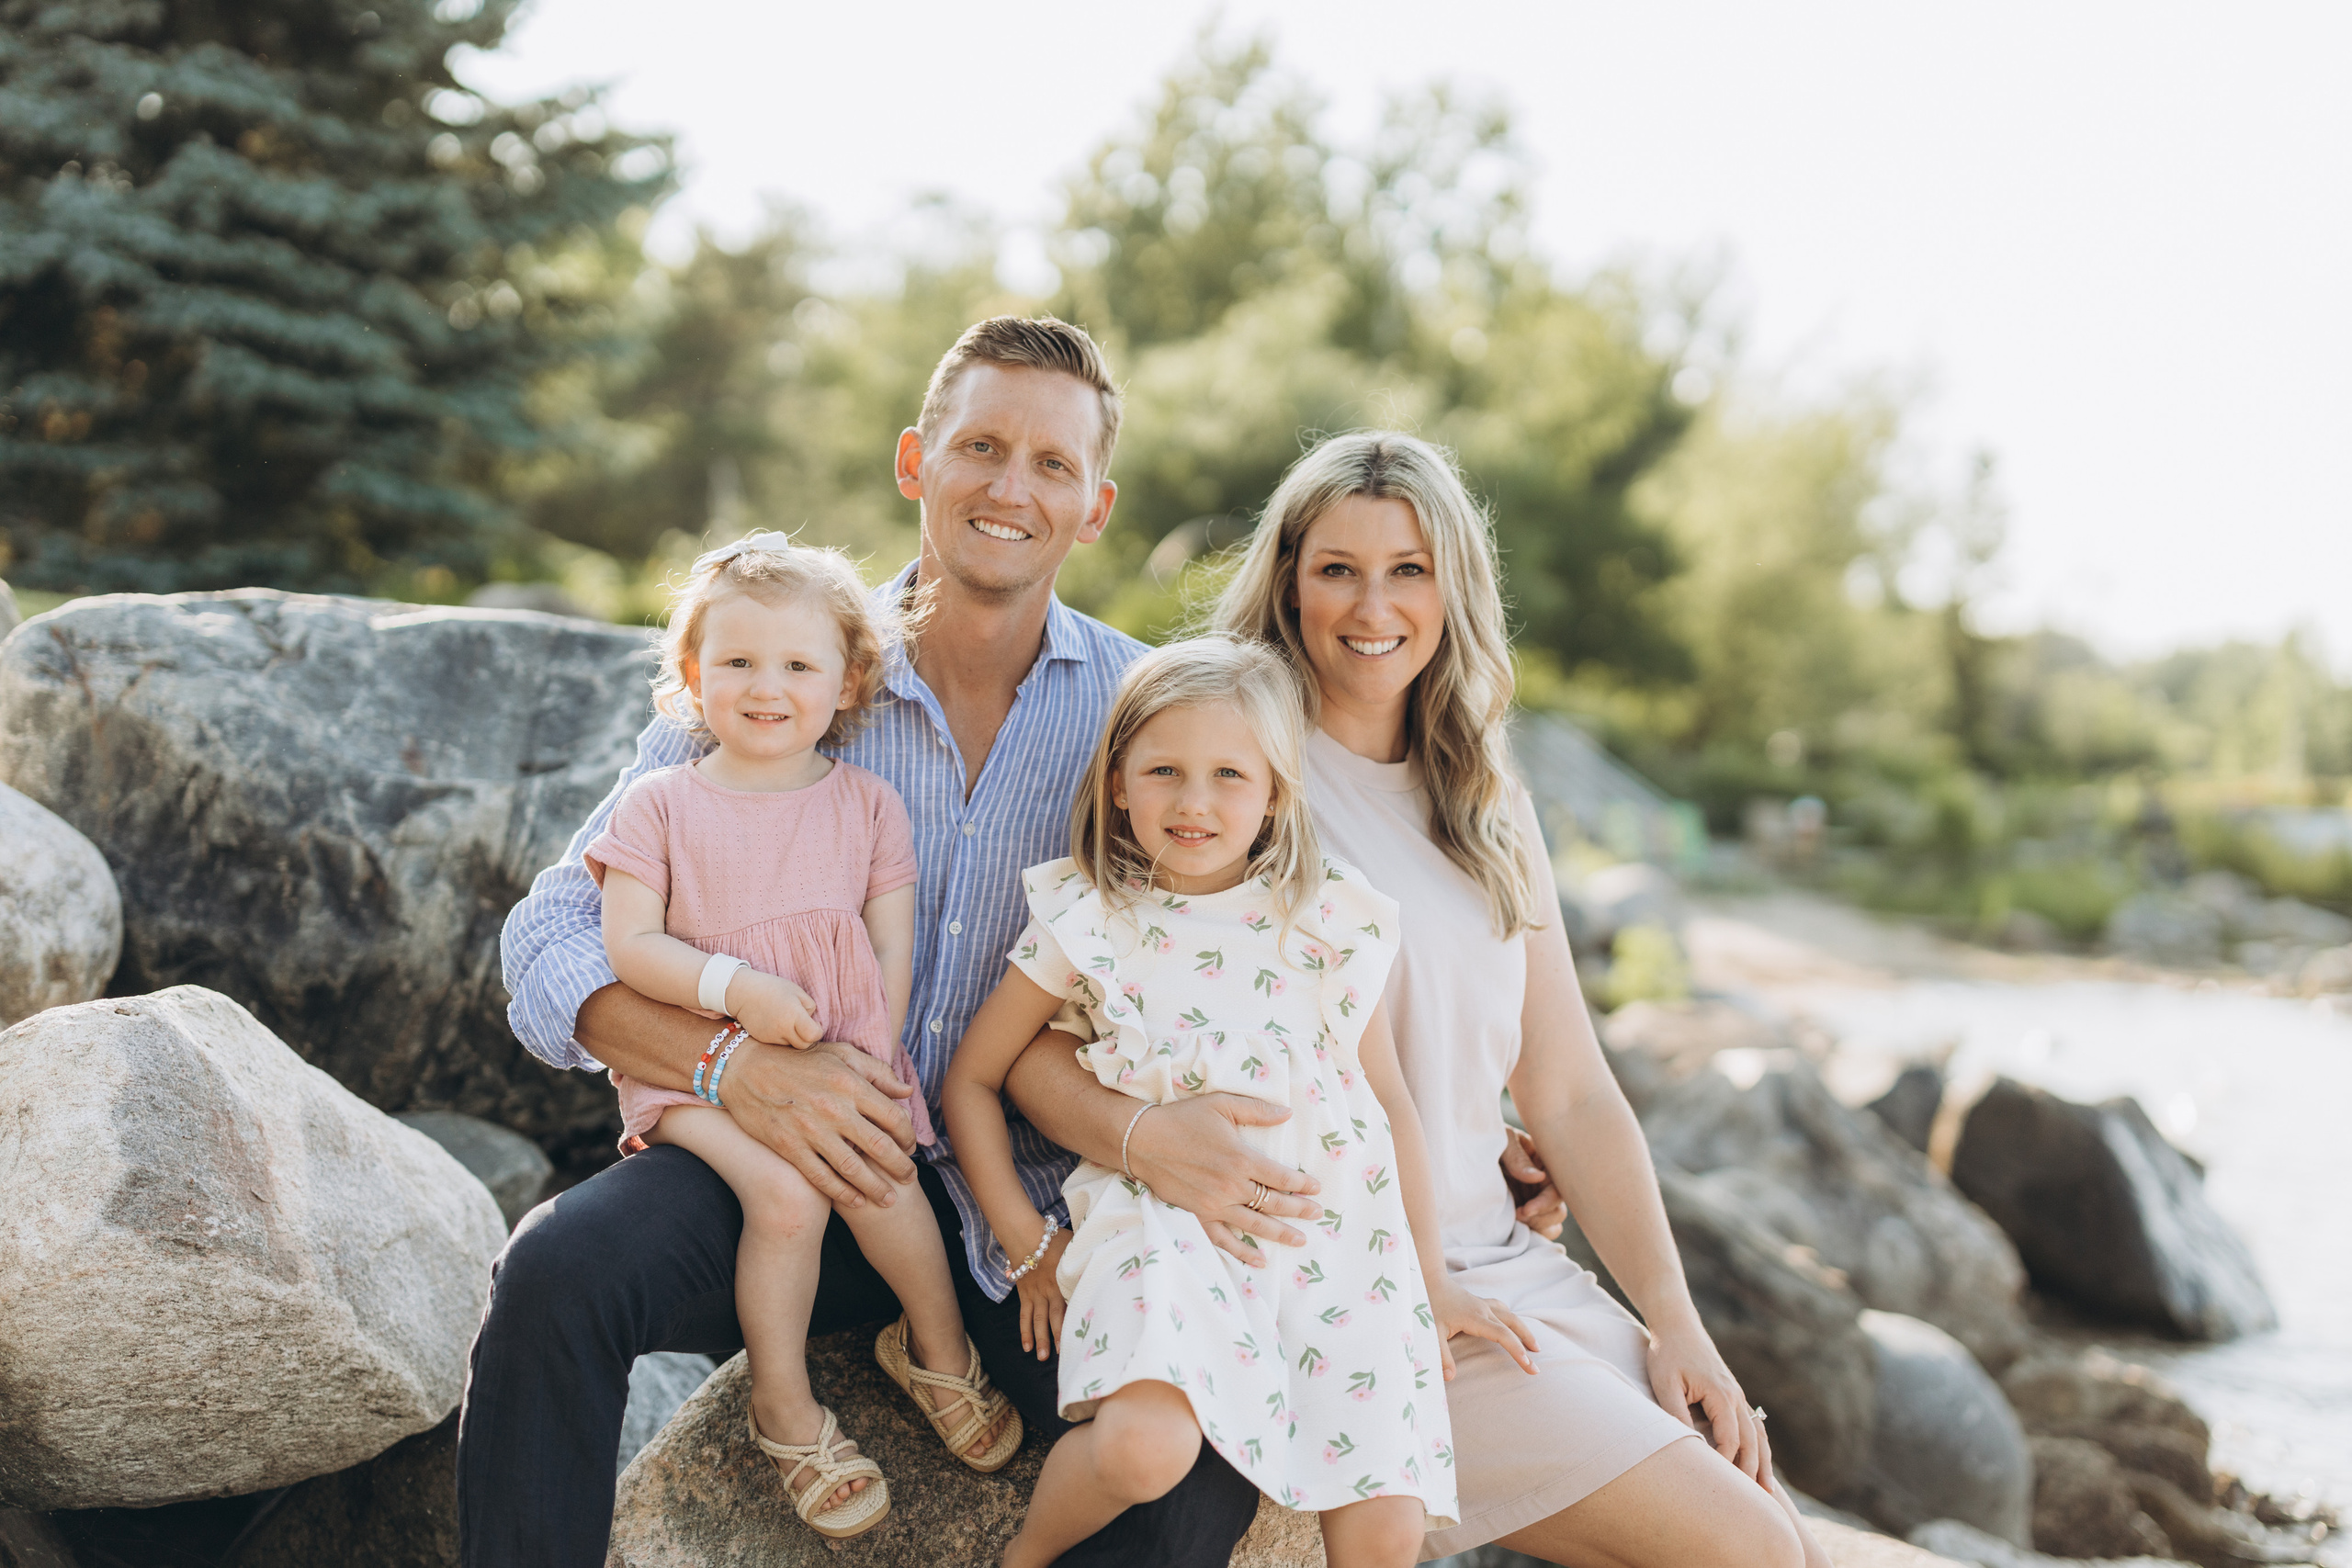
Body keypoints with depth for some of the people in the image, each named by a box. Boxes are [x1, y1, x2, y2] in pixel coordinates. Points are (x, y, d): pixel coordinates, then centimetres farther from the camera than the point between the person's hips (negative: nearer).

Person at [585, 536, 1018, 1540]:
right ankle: (784, 1407, -5)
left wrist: (869, 1061, -7)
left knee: (880, 1181, -24)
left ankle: (938, 1347, 6)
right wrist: (735, 986, -19)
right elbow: (629, 946, -4)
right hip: (704, 1055, -2)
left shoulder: (867, 805, 9)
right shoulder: (661, 805, 3)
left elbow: (891, 952, 6)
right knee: (786, 1195, -27)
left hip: (842, 1051, 2)